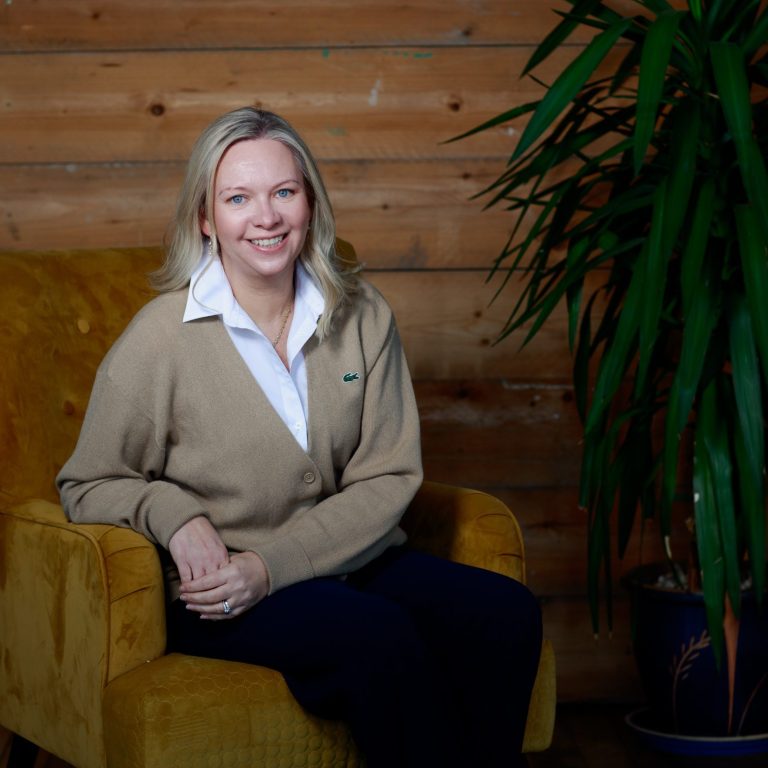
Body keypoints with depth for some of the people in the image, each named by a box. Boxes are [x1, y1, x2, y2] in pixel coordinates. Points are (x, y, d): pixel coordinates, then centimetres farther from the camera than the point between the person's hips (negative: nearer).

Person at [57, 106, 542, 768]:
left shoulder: (362, 316, 2)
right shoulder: (160, 338, -7)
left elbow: (389, 478, -2)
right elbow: (88, 485, 2)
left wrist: (271, 563, -15)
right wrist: (174, 514, -20)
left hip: (348, 560, 4)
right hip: (216, 592, -4)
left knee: (507, 613, -20)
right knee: (381, 634, -32)